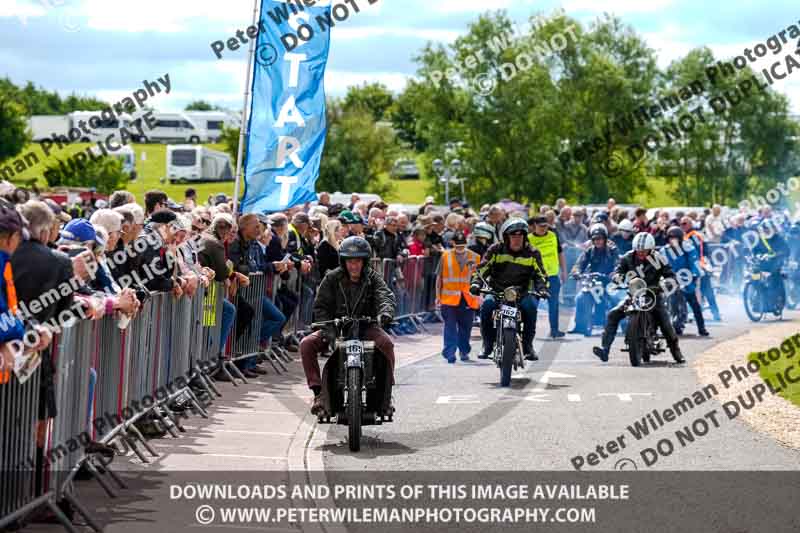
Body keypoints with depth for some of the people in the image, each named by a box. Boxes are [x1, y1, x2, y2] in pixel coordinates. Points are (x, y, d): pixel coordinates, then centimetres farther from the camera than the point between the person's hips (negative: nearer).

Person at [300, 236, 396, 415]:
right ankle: (318, 391, -15)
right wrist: (327, 329, -21)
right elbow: (321, 306, -3)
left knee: (386, 343, -31)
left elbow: (386, 297, -17)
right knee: (307, 344, -21)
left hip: (366, 326, -1)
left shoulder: (372, 278, -1)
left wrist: (385, 313, -42)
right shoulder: (332, 278, -1)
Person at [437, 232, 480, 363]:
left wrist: (479, 296, 8)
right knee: (450, 326, -7)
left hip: (468, 298, 1)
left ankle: (464, 351, 22)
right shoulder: (445, 256, 5)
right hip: (449, 298, -1)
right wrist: (438, 295, 5)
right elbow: (439, 277, 9)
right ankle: (450, 353, -8)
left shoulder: (474, 257, 7)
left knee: (466, 326, 8)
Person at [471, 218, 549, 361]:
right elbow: (482, 269, 0)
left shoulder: (532, 253, 4)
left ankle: (528, 345, -17)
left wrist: (541, 288, -16)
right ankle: (488, 345, -15)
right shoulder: (496, 250, 2)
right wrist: (476, 283, -19)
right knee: (486, 304, -31)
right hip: (497, 291, 0)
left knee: (531, 305, -32)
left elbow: (540, 274, 4)